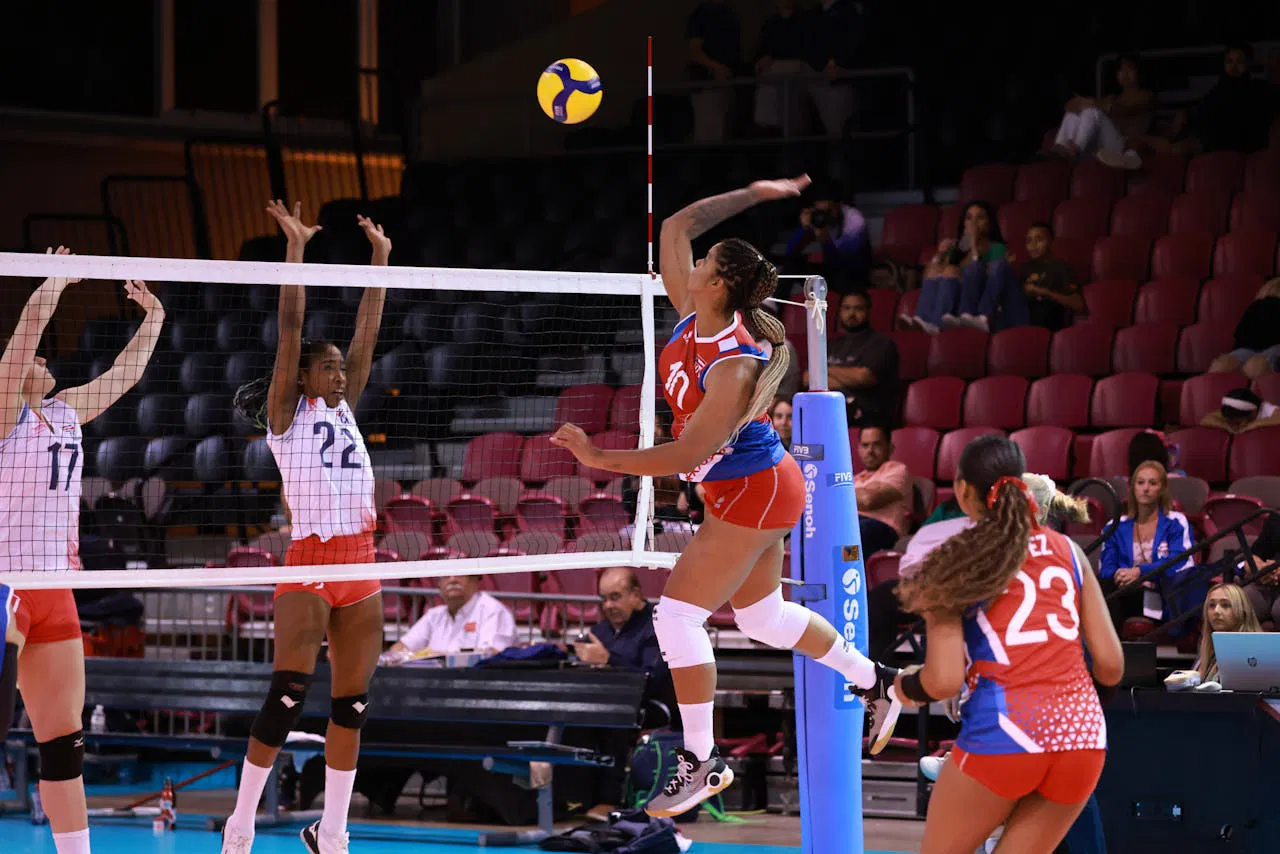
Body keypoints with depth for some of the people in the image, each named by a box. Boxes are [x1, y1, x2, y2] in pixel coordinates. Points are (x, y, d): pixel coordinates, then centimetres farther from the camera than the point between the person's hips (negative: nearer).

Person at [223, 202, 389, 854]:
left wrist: (381, 257, 14)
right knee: (286, 699, -11)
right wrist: (295, 248, -7)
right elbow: (290, 330, -5)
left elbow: (367, 334, 16)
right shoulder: (287, 414, 3)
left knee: (352, 705, 5)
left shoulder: (343, 410, 17)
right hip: (309, 564, -6)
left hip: (361, 567, 6)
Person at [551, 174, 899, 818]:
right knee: (762, 616, 22)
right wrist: (753, 195, 5)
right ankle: (873, 682, 39)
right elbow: (675, 228, 3)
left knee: (678, 613, -11)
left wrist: (600, 458, -30)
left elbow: (688, 455, -30)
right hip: (761, 487, 10)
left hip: (751, 495, -10)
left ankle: (701, 761, -3)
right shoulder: (691, 317, -7)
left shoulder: (734, 367, -30)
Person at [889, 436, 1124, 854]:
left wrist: (906, 686, 15)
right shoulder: (1066, 550, 12)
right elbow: (1111, 665, 10)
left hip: (1003, 733, -4)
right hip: (1082, 731, 4)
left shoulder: (954, 563, 3)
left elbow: (944, 681, -6)